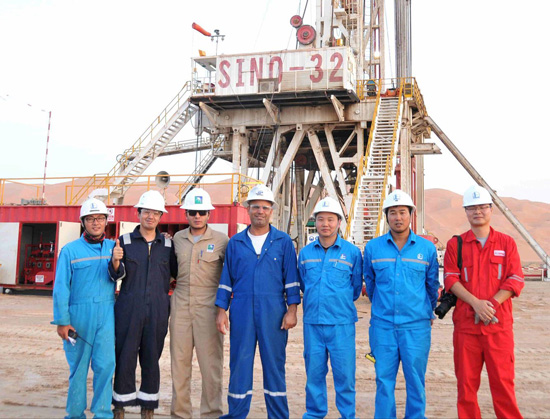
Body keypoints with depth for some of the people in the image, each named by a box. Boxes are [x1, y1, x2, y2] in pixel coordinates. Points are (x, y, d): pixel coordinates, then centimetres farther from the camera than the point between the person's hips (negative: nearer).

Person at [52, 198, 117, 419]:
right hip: (79, 315, -1)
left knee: (106, 364, -3)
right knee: (79, 365, 5)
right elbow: (61, 287, -1)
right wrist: (62, 321, -6)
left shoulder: (113, 247, 10)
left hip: (107, 315, 2)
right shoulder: (70, 250, 3)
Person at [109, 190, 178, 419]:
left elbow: (178, 273, 14)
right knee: (125, 357, 3)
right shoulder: (125, 241, 5)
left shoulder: (168, 244, 9)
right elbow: (118, 275, 0)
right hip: (129, 309, -1)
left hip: (158, 311, 1)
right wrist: (116, 261, -22)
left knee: (151, 359, 8)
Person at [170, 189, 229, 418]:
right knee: (179, 361, 9)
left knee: (211, 362, -1)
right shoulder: (177, 238, 9)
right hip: (181, 305, 4)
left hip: (208, 307, -3)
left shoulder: (221, 240, -2)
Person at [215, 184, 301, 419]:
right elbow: (226, 279, 11)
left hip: (273, 313, -1)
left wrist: (292, 310, -5)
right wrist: (221, 310, 4)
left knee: (274, 364, 5)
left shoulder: (283, 241, 5)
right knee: (239, 364, 6)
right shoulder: (235, 243, 10)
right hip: (241, 313, 2)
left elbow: (291, 278, 3)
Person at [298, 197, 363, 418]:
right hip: (312, 322, 2)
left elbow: (356, 287, 10)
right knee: (314, 371, 9)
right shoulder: (305, 253, 7)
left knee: (344, 372, 1)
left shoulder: (352, 252, 0)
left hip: (342, 323, -2)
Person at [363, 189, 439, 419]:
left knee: (415, 380, 5)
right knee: (384, 379, 5)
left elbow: (432, 285, 14)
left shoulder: (427, 248, 2)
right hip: (382, 325, 1)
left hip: (416, 325, 0)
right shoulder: (373, 248, 3)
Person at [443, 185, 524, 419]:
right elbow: (451, 279, -2)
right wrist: (476, 303, -15)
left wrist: (491, 304, -13)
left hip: (499, 323, 0)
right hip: (465, 323, 1)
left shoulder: (506, 243, 8)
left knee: (502, 379, 1)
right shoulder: (455, 244, 7)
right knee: (466, 380, 6)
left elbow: (515, 280, 0)